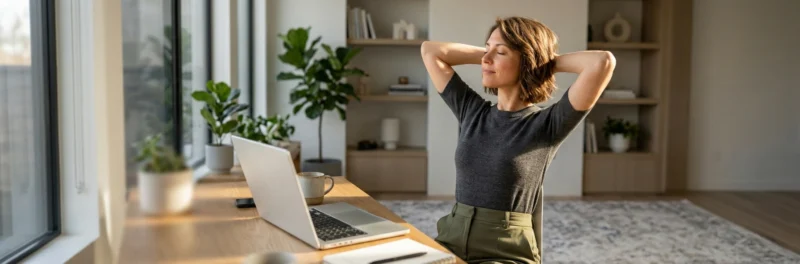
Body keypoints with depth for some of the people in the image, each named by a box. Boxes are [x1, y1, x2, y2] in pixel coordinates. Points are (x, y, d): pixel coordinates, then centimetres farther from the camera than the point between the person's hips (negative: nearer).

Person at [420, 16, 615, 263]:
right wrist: (486, 54, 10)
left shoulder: (546, 126, -7)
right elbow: (429, 50, 16)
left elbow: (603, 62, -20)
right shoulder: (471, 110, 8)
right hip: (451, 241, 4)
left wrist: (550, 62, -2)